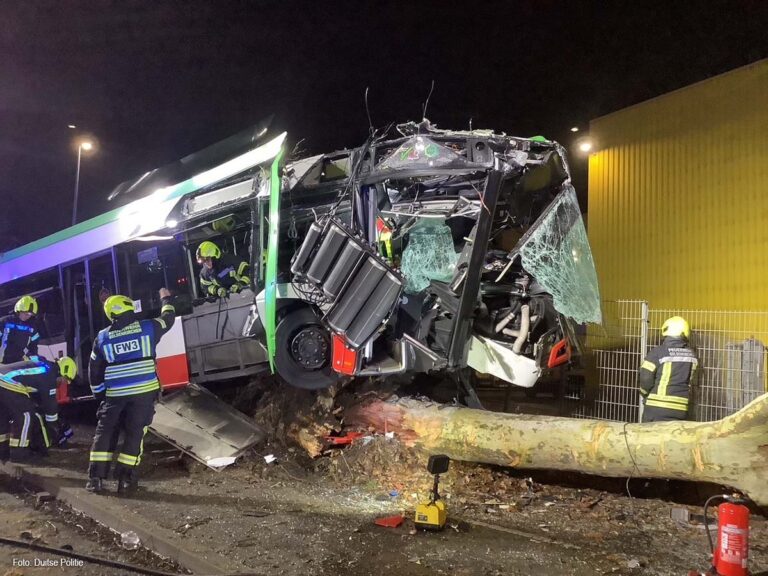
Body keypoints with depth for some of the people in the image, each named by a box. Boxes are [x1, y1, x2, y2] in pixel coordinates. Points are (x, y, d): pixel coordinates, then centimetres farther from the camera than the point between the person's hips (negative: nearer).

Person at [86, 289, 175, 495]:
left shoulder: (102, 338, 6)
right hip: (144, 392, -1)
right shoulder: (147, 327, 0)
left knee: (104, 433, 13)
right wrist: (166, 299, 38)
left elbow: (94, 373, 11)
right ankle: (126, 480, 3)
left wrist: (100, 395, 22)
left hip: (115, 394, 1)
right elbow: (169, 318, 20)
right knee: (134, 434, 3)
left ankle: (95, 478, 11)